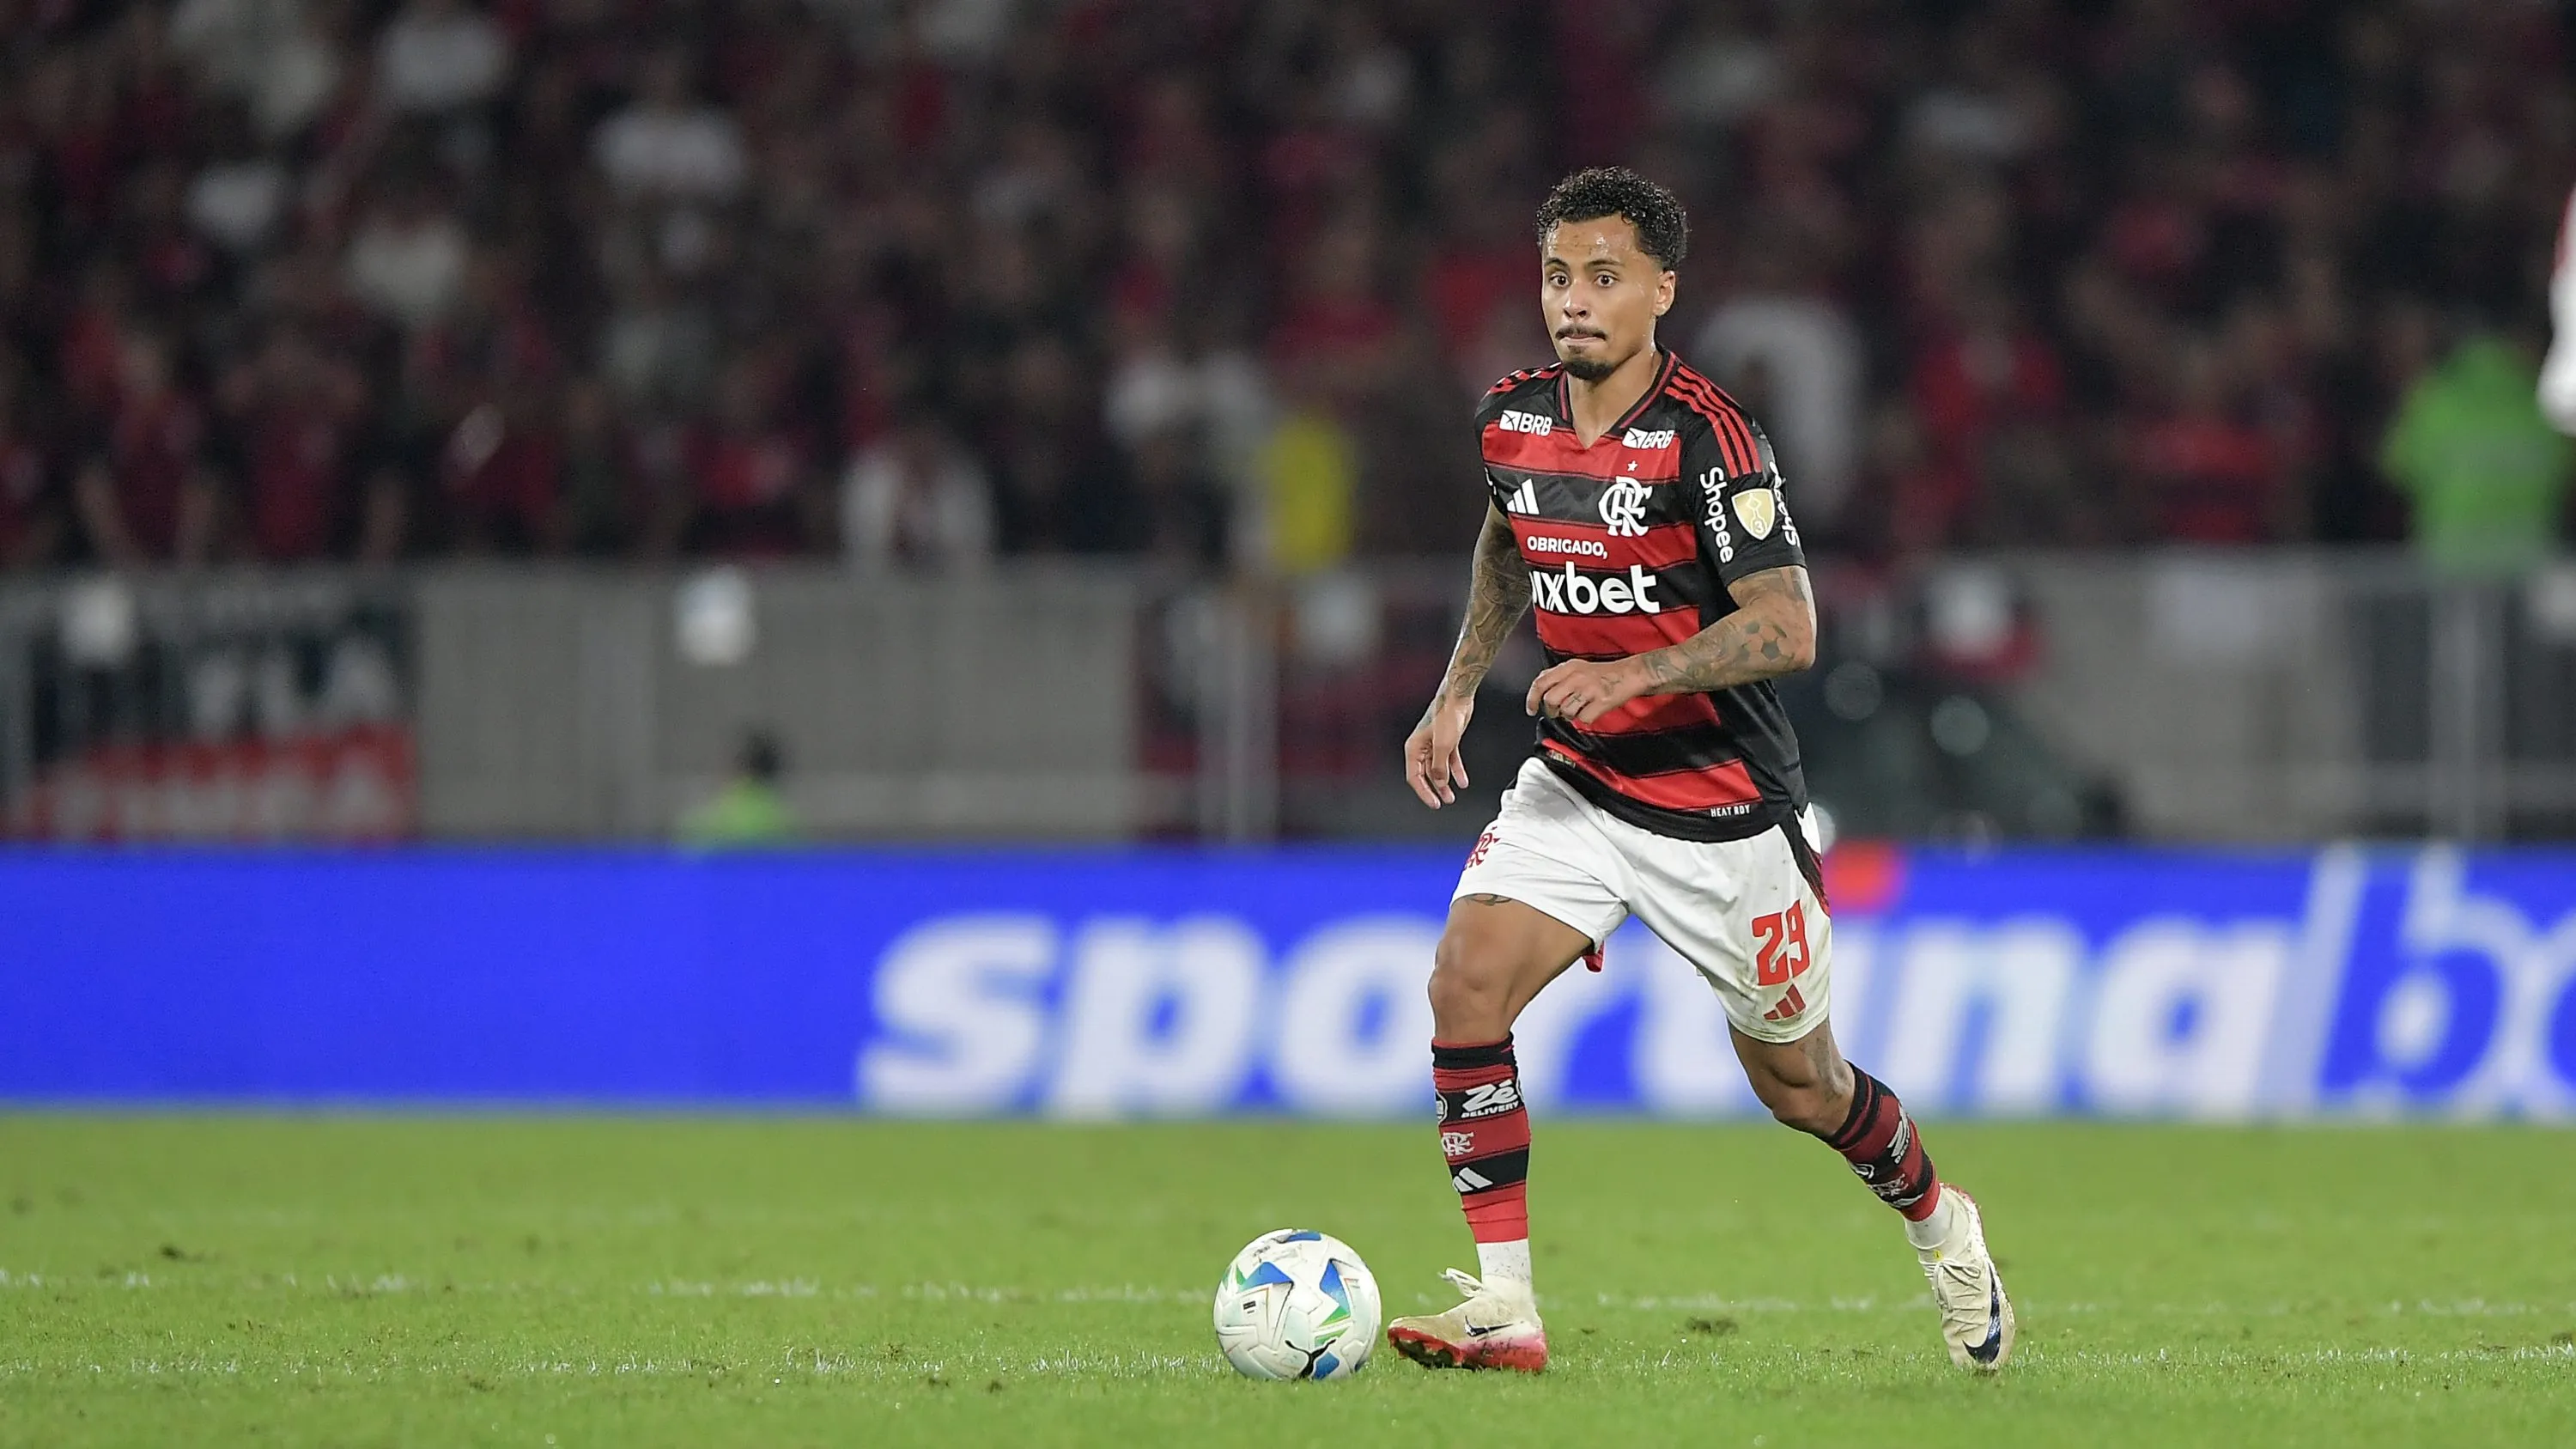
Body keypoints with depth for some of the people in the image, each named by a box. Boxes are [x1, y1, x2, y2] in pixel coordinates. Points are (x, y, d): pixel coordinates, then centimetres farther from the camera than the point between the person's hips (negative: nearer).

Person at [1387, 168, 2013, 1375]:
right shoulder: (1513, 420, -1)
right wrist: (1456, 694, 13)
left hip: (1722, 807, -5)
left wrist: (1632, 675, -35)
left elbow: (1786, 629, -24)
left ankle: (1938, 1225, 41)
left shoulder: (1705, 437, -20)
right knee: (1465, 987, -18)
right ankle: (1504, 1309, -15)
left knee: (1796, 1084, 9)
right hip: (1575, 784, 5)